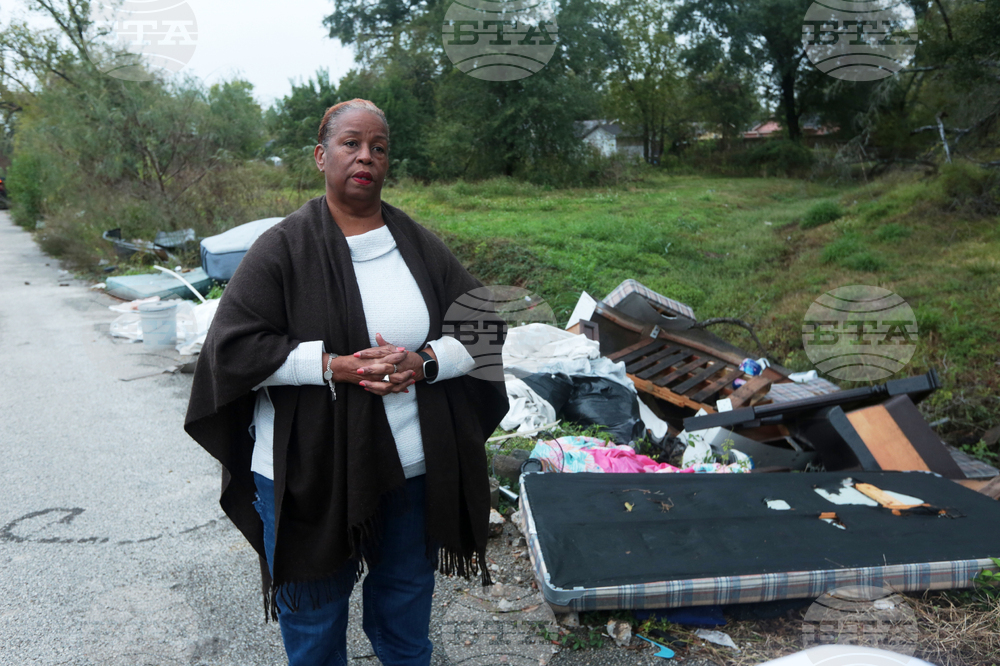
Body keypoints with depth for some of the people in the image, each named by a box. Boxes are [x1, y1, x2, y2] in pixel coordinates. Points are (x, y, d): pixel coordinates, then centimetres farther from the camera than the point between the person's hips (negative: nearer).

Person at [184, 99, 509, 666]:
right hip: (311, 475, -3)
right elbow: (233, 347, -11)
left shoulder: (421, 245, 3)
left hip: (415, 472, 3)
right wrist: (336, 367, -21)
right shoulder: (284, 247, -7)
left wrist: (424, 363, -15)